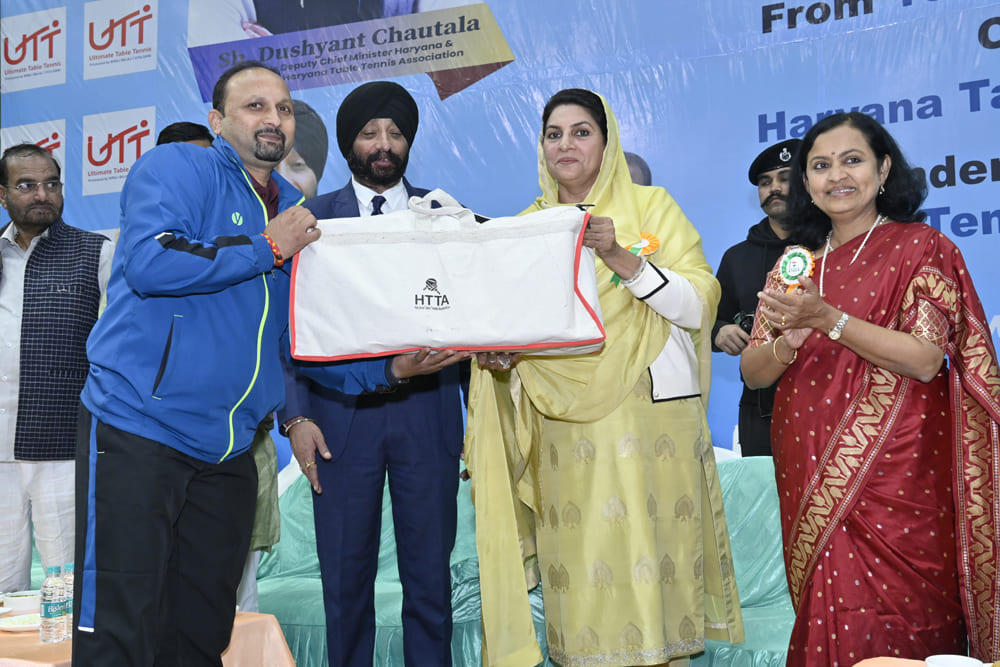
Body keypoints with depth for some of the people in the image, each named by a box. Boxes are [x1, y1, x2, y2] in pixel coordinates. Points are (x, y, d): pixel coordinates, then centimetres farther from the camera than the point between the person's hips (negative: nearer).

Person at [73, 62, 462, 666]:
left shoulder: (298, 213, 16)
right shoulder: (176, 169, -2)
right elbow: (151, 263, -22)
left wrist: (387, 369, 1)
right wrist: (267, 248, -14)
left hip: (227, 454, 7)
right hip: (139, 433, -6)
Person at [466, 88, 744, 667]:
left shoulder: (650, 205, 5)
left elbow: (700, 306, -4)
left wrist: (623, 258, -16)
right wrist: (497, 352, -4)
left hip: (649, 416, -2)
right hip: (564, 424, 3)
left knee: (648, 563, -5)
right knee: (580, 570, -1)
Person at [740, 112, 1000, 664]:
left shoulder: (919, 247, -2)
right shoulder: (795, 264, 11)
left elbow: (925, 359, -13)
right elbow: (752, 373, 7)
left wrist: (827, 319, -21)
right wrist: (787, 344, -15)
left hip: (893, 479, -4)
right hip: (811, 480, 4)